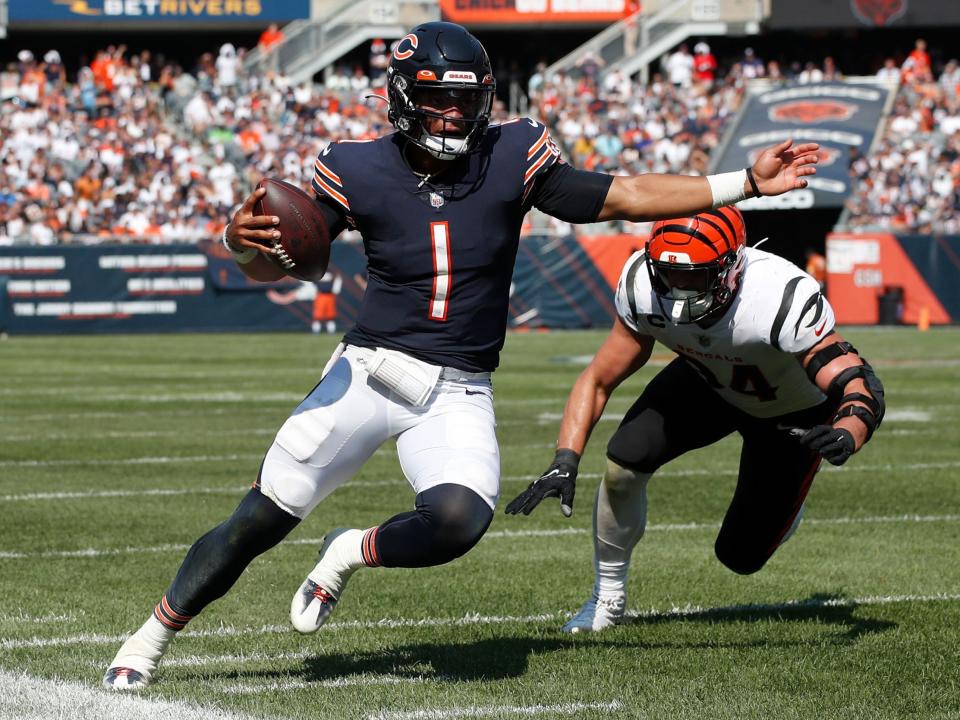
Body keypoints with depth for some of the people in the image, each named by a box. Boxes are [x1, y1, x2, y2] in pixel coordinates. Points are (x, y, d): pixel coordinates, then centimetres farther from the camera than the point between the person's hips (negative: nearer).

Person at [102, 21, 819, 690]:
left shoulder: (512, 156, -5)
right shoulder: (359, 170, -7)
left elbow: (623, 198, 0)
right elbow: (274, 265, -1)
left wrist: (747, 184, -3)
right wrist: (244, 240, -26)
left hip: (459, 394, 1)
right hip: (369, 371, -1)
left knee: (458, 522, -26)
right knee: (260, 520, -3)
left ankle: (351, 553, 6)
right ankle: (151, 639, 16)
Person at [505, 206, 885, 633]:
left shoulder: (782, 301, -43)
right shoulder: (644, 286, -29)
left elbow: (861, 387, -44)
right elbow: (598, 380, -17)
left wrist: (844, 438, -66)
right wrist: (564, 463, -29)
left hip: (793, 411, -3)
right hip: (707, 382, 3)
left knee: (740, 557, -2)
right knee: (624, 462, -21)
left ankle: (784, 504, 35)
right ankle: (608, 597, 2)